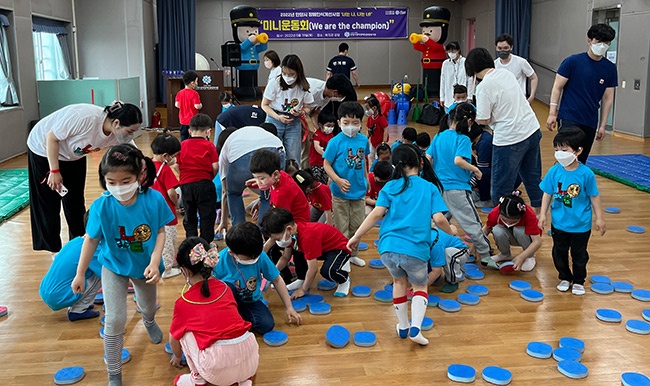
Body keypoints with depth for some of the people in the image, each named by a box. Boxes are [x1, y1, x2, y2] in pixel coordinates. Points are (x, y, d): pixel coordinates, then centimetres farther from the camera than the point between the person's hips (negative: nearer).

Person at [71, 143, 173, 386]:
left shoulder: (154, 199, -28)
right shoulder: (101, 207, -27)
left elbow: (160, 232, -14)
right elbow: (91, 240, -13)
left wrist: (154, 263, -26)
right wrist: (80, 274, -4)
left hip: (144, 265, 2)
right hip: (114, 267, -1)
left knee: (148, 306, 26)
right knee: (115, 320, -7)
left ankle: (149, 322, 66)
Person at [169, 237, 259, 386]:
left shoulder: (183, 303, 2)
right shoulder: (224, 287, 13)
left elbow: (174, 339, 19)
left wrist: (178, 357, 42)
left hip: (218, 370, -4)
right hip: (251, 360, 4)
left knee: (186, 332, 16)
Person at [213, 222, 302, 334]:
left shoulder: (261, 256, -18)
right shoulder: (220, 261, -25)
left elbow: (277, 280, -5)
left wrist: (289, 307, -1)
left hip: (251, 301, 2)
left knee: (267, 325, -22)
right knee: (226, 288, -35)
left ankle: (240, 315, 6)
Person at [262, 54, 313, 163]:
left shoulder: (304, 88, -7)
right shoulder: (275, 84, -13)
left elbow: (307, 108, 4)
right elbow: (264, 105, -4)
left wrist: (301, 112, -21)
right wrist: (278, 117, -19)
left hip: (294, 123, 2)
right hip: (275, 121, -1)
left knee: (293, 157, 2)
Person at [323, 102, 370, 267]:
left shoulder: (363, 140, -2)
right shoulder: (336, 142, -16)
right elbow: (326, 164, -13)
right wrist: (338, 180, -25)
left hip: (359, 191, 5)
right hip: (341, 192, -4)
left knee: (357, 225, 16)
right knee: (342, 228, 7)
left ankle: (353, 254, 33)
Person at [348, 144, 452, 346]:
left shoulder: (390, 187, 9)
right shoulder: (430, 188, 7)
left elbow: (376, 213, -2)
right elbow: (439, 219, -2)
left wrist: (356, 236, 1)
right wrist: (451, 231, 18)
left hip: (389, 247, 2)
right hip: (415, 250, -2)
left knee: (399, 281, 29)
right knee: (420, 286, 23)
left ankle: (403, 327, 35)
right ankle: (415, 327, 3)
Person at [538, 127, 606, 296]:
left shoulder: (586, 174, -15)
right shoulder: (554, 171, -10)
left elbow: (594, 197, -5)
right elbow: (547, 194, -2)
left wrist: (599, 218, -1)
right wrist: (543, 214, -3)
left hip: (581, 225, -2)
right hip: (559, 223, 2)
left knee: (579, 254, 13)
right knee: (559, 252, 15)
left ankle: (578, 281, 31)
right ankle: (565, 278, 35)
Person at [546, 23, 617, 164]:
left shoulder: (610, 69, 6)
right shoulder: (573, 61, -5)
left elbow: (607, 99, 9)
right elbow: (557, 87, -2)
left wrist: (602, 125, 7)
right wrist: (552, 113, -9)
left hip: (590, 123, 4)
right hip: (568, 118, -4)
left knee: (581, 161, 9)